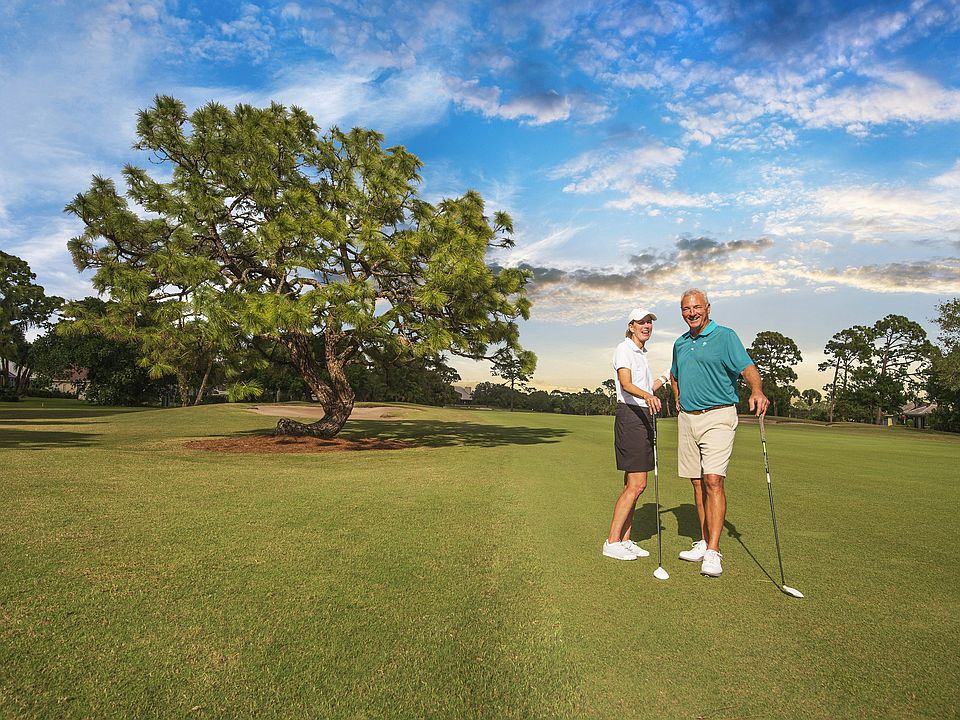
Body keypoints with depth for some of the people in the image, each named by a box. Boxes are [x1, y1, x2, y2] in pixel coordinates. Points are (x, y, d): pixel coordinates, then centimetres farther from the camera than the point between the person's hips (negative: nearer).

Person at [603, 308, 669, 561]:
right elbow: (626, 384, -24)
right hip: (630, 417, -9)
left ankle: (624, 540, 16)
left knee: (633, 484, 9)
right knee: (636, 484, -11)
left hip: (643, 417, 9)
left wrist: (664, 378, 28)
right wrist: (647, 395, -41)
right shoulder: (624, 349, -8)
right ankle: (611, 542, -3)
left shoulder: (642, 353, 19)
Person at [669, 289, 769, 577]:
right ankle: (704, 543, 19)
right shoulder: (680, 343, 14)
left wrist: (757, 391, -38)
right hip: (687, 418, 6)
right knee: (698, 483, 10)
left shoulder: (725, 336, -5)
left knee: (713, 480, -14)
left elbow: (747, 367, -18)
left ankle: (713, 552, -10)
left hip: (717, 416, -6)